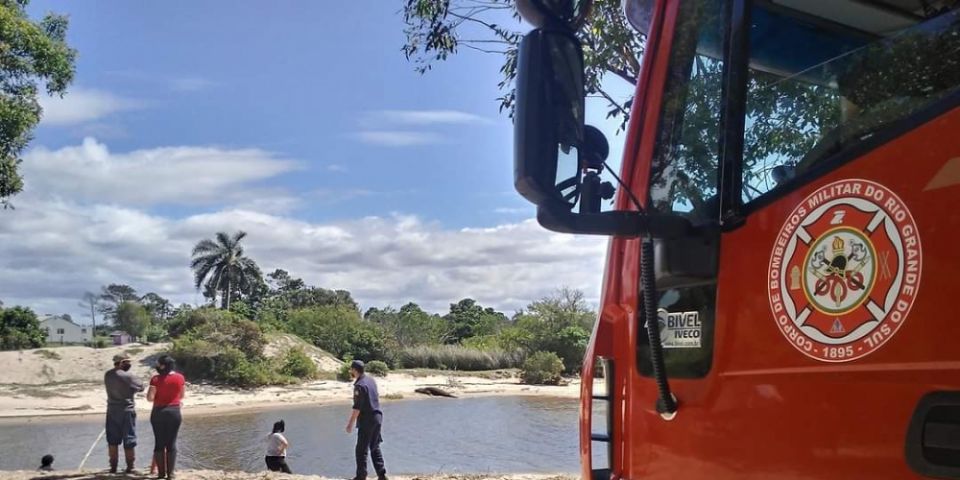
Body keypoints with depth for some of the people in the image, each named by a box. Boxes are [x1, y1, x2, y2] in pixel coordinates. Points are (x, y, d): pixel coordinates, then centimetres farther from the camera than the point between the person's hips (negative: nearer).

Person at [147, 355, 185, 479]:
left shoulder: (156, 379, -10)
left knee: (159, 443, 7)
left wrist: (159, 396, 7)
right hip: (174, 412, 2)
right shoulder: (180, 378, -2)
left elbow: (150, 398, -12)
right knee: (171, 443, 6)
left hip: (159, 412, -2)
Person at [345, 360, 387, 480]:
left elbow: (357, 408, -20)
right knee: (375, 448, 15)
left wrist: (350, 423, -16)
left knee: (361, 450, 2)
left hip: (367, 420, -8)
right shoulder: (371, 380, 8)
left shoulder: (359, 386, -17)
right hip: (377, 417, 8)